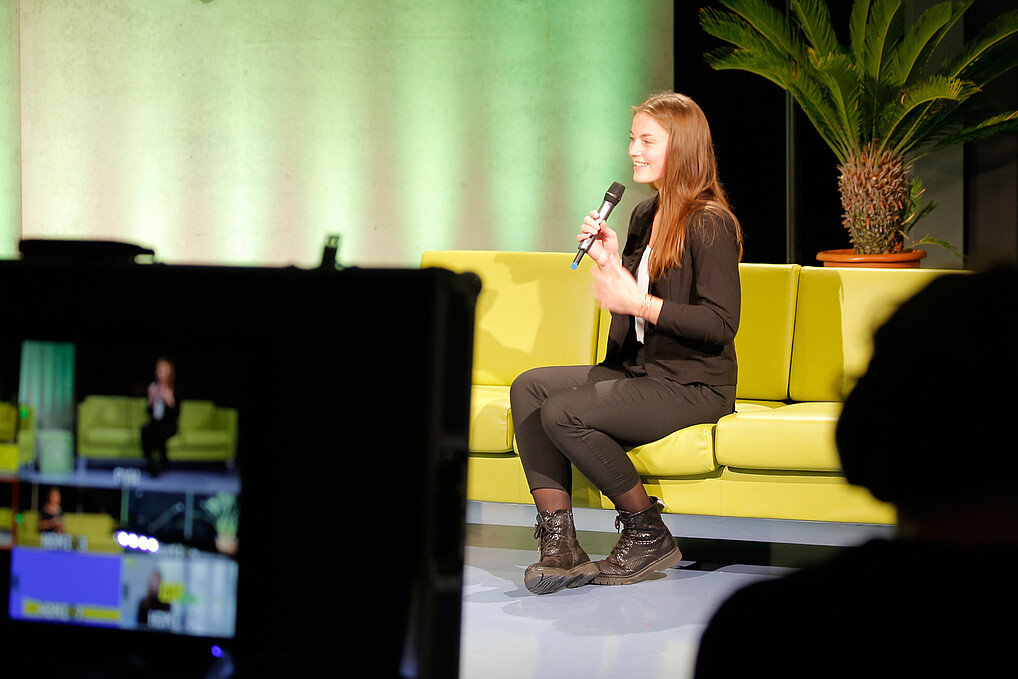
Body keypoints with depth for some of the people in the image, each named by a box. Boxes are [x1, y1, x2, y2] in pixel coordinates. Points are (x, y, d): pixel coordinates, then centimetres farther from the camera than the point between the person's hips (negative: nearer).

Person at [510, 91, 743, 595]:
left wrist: (638, 301, -23)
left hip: (692, 384, -9)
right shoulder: (644, 216, 14)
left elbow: (721, 324, -20)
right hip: (637, 371, 9)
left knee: (563, 412, -24)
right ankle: (559, 545, -16)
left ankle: (648, 536, -7)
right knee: (530, 386, -8)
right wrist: (609, 261, 0)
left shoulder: (709, 224, -13)